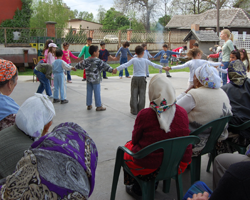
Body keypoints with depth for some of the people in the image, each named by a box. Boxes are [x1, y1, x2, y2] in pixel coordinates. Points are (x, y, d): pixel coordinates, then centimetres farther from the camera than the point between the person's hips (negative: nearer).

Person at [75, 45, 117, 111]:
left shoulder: (86, 61, 4)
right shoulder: (98, 61, -15)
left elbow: (79, 65, 16)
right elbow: (105, 66, -23)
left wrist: (75, 67, 36)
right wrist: (112, 70, -27)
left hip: (88, 79, 6)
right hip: (96, 80, -6)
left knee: (89, 92, 13)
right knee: (97, 93, 2)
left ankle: (89, 105, 23)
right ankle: (99, 106, 10)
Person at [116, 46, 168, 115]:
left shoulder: (133, 60, -5)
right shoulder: (145, 61, -3)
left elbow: (125, 65, -9)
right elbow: (154, 65, 2)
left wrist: (116, 69, -5)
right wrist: (163, 67, 12)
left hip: (135, 79, 0)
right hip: (142, 79, 0)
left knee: (134, 95, 5)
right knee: (142, 95, 6)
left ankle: (134, 111, 7)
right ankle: (140, 110, 8)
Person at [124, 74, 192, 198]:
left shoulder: (144, 115, -20)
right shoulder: (182, 113, -8)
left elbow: (135, 139, -5)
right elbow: (183, 136, 7)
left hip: (147, 166, -4)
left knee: (128, 145, 25)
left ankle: (137, 189, 34)